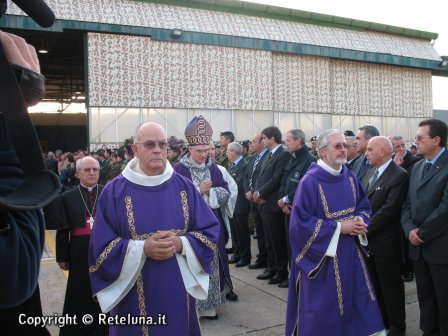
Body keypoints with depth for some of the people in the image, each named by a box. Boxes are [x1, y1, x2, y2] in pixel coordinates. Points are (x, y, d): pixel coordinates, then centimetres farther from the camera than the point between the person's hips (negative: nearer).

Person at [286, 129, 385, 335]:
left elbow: (364, 206, 15)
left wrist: (361, 220, -9)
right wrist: (339, 228, -19)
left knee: (359, 306, 13)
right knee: (324, 314, 6)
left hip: (351, 253, 6)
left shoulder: (350, 177, 3)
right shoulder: (310, 182, -16)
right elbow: (300, 223, -19)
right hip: (322, 256, -6)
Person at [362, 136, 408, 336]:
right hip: (368, 240, 7)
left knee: (391, 287, 8)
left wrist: (366, 229, -18)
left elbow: (389, 209, -21)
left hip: (386, 242, -7)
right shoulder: (370, 173, 11)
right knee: (375, 286, 18)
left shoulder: (399, 175, -15)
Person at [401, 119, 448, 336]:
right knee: (425, 298, 17)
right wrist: (410, 230, -6)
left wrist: (422, 233, -12)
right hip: (418, 246, 7)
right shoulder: (417, 167, 12)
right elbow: (408, 204, 10)